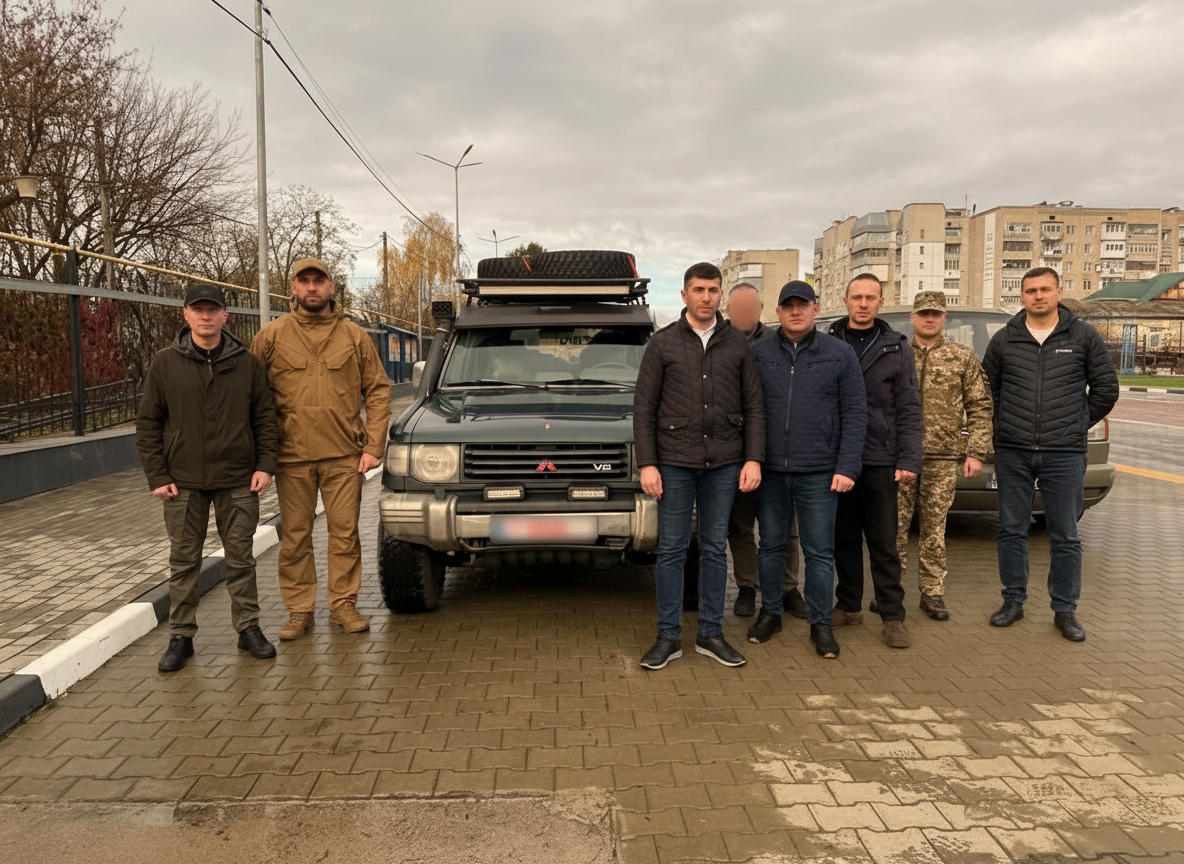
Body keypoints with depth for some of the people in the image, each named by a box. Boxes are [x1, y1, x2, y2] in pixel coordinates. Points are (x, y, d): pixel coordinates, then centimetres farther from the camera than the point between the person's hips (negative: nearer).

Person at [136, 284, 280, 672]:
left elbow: (265, 418, 7)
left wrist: (265, 465, -2)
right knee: (184, 562, 7)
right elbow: (148, 424, 4)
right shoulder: (165, 363, 2)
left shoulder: (246, 364, 3)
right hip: (183, 483, 0)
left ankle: (248, 628, 19)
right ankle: (181, 636, 18)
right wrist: (157, 476, -2)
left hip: (238, 481, 0)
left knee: (241, 558, 7)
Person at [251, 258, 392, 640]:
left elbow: (378, 391, 7)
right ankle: (299, 611, 18)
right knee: (295, 537, 6)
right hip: (291, 456, 0)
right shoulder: (271, 335, 4)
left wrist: (373, 446, -1)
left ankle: (343, 604, 19)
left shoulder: (354, 336, 6)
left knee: (345, 532, 5)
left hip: (344, 456, 0)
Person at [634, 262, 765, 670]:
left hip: (723, 464, 2)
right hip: (675, 462, -2)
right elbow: (644, 408, 0)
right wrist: (647, 464, -7)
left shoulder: (737, 345, 7)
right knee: (671, 549, 3)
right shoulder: (663, 343, 1)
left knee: (715, 549, 9)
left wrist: (753, 459, -1)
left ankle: (710, 634, 19)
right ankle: (668, 637, 13)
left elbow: (754, 406, 8)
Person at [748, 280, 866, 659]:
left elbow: (855, 414, 1)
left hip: (819, 472, -1)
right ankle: (770, 613, 27)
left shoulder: (840, 354, 2)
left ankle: (820, 623, 17)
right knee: (771, 546, 12)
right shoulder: (758, 352, 4)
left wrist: (847, 467, -7)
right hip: (770, 470, 1)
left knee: (819, 552, 5)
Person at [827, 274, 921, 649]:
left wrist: (909, 459, -6)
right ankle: (849, 605, 23)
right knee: (843, 537, 10)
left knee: (884, 541, 2)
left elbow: (909, 408, 2)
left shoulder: (897, 347, 5)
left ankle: (893, 615, 11)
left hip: (880, 459, -2)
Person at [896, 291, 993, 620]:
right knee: (894, 524, 2)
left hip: (943, 457, 0)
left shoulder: (963, 356, 6)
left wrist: (975, 452, -2)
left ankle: (932, 592, 15)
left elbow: (979, 406, 6)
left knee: (934, 528, 5)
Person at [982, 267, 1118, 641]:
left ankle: (1065, 610, 15)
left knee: (1065, 536, 4)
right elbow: (987, 389, 14)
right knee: (1012, 531, 7)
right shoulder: (1004, 339, 6)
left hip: (1065, 455, -1)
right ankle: (1014, 601, 20)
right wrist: (1003, 427, 8)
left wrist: (1077, 425, 7)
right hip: (1012, 453, 1)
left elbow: (1106, 388, 10)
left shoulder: (1083, 336, 4)